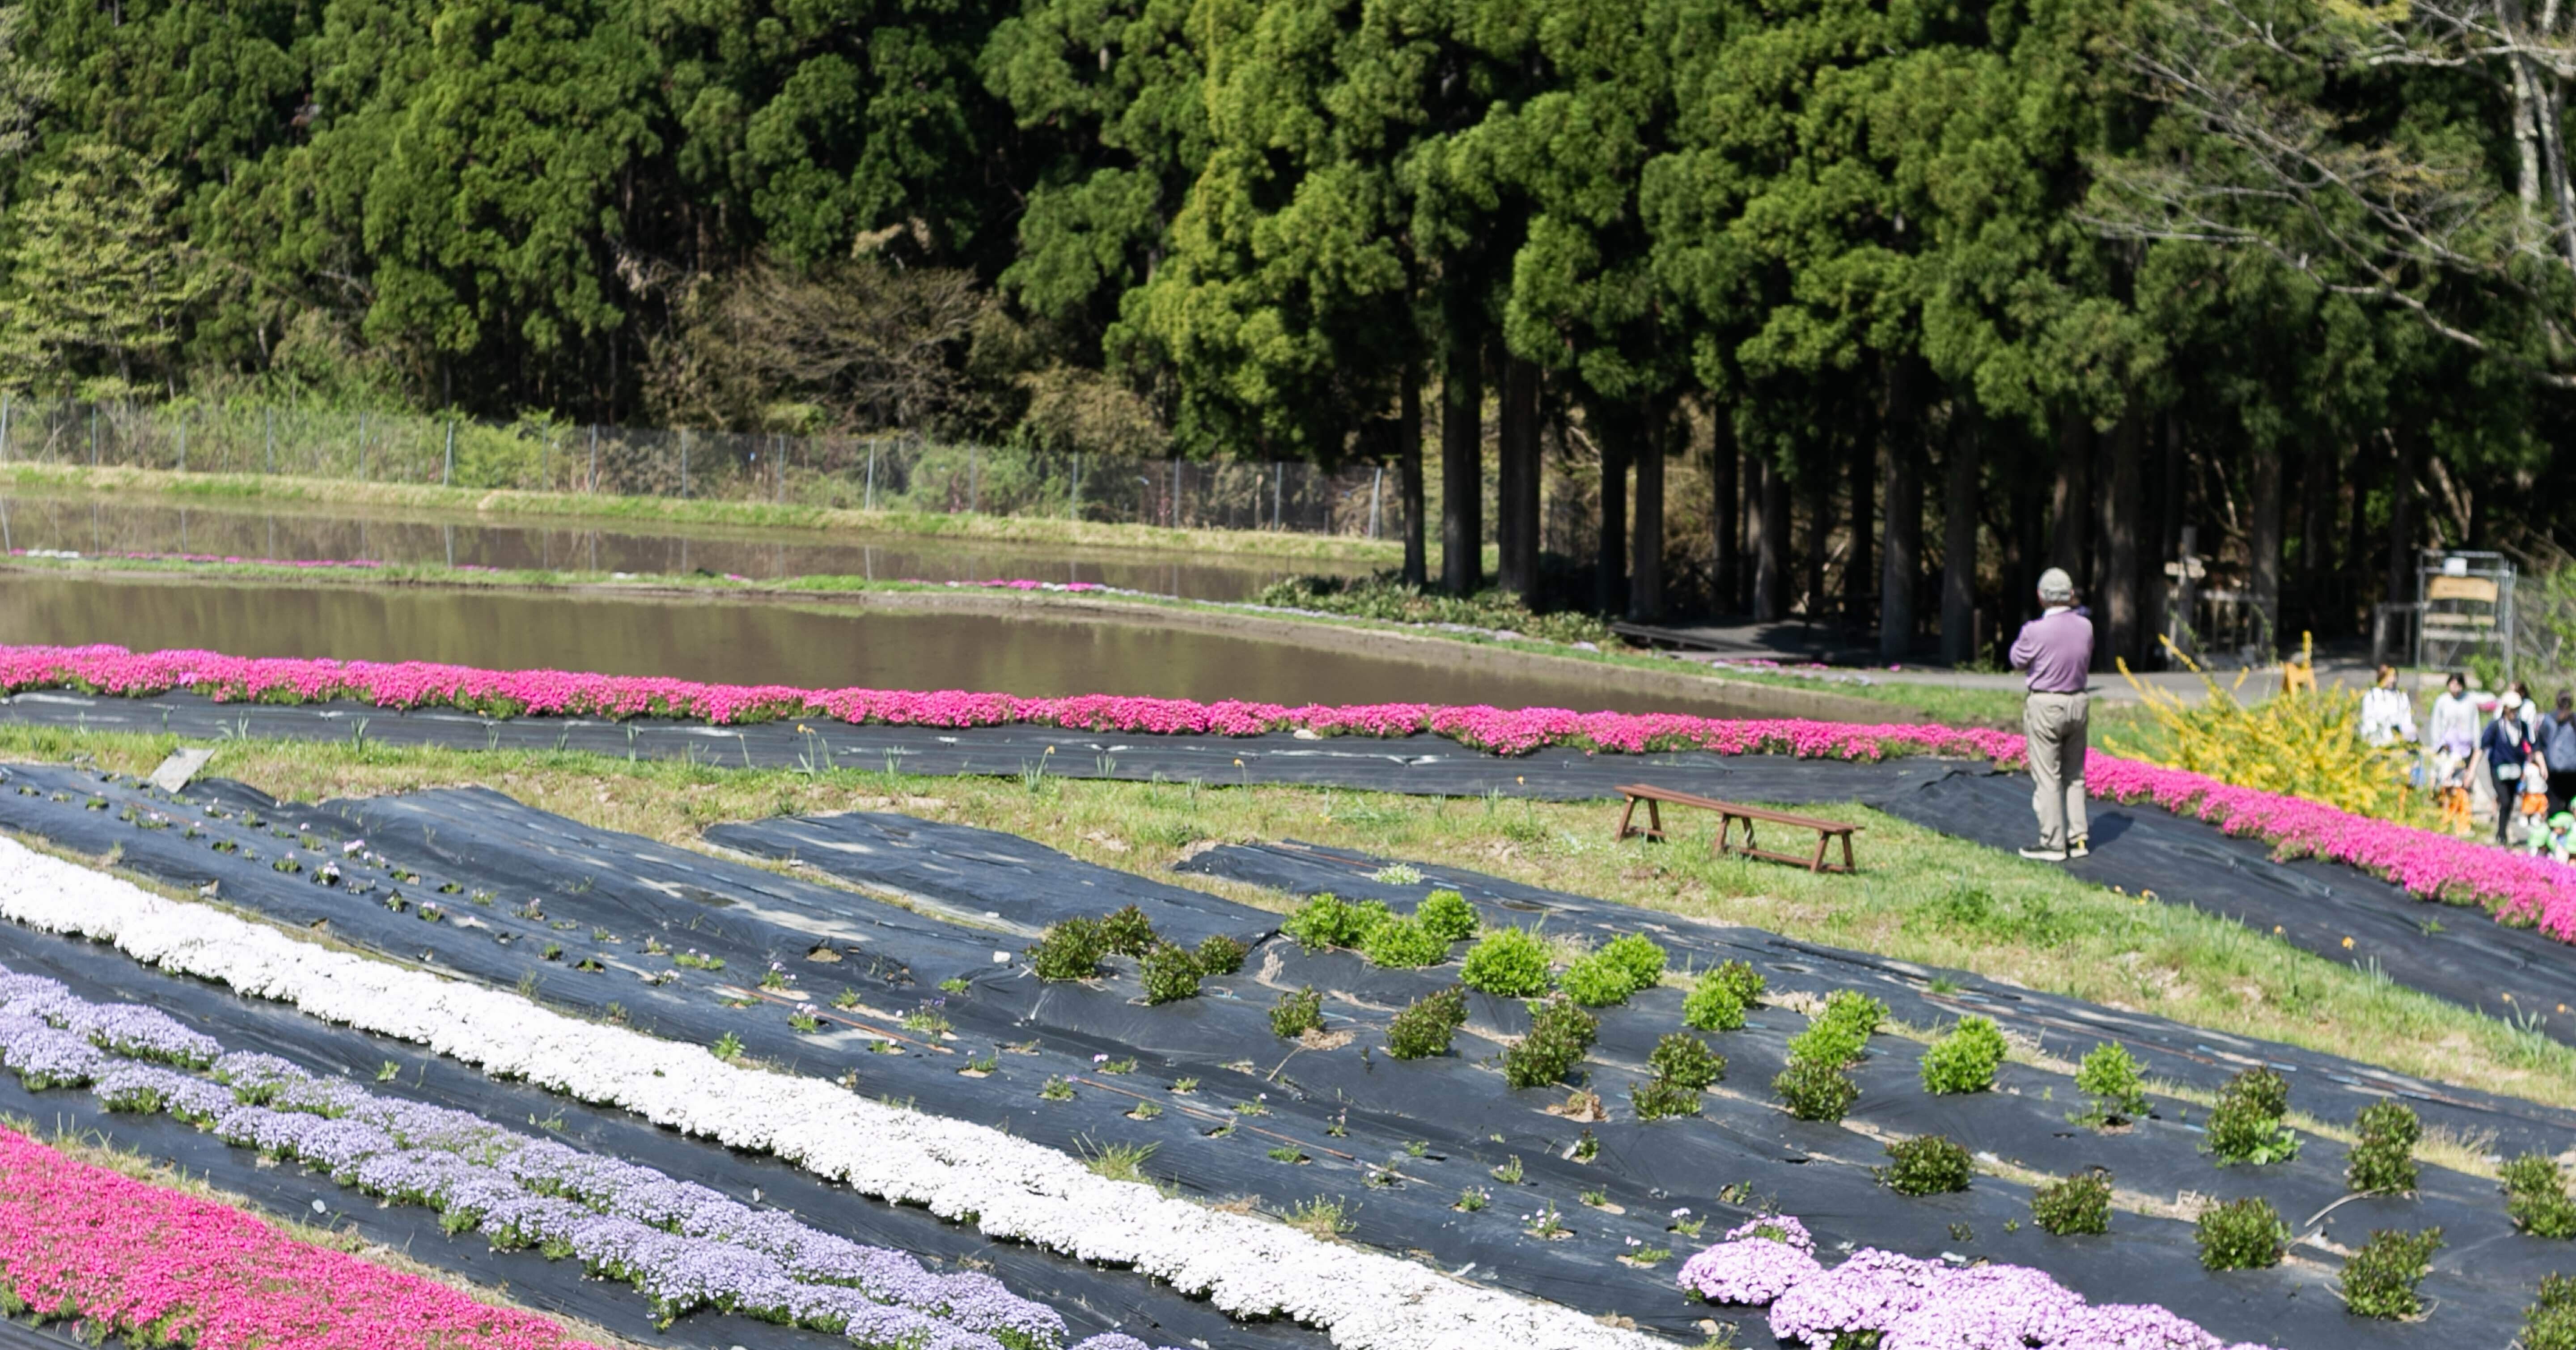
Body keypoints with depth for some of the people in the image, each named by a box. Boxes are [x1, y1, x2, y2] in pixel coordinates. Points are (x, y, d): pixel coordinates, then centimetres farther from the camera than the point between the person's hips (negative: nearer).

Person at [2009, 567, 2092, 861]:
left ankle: (2053, 844, 1)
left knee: (2047, 778, 0)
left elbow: (2018, 661, -2)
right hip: (2077, 704, 6)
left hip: (2045, 707, -5)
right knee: (2074, 776, 16)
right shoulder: (2085, 627, -3)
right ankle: (2077, 838, 17)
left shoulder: (2036, 631, -19)